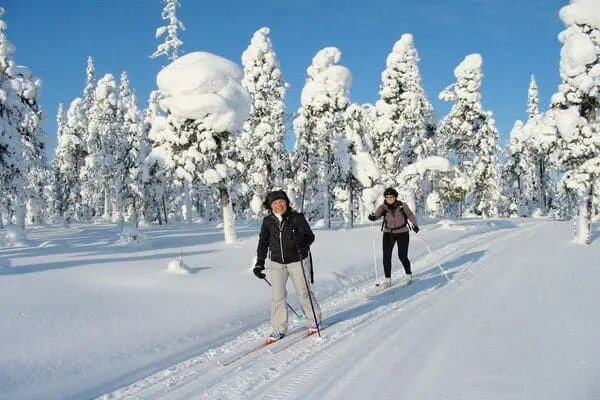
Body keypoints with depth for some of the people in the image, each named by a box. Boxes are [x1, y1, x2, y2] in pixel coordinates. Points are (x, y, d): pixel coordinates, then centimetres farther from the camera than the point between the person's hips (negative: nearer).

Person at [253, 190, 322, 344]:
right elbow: (263, 243, 8)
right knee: (277, 296, -2)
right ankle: (279, 329, 9)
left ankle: (315, 321, 27)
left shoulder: (297, 218, -10)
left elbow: (310, 236, -8)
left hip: (298, 261, -3)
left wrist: (301, 240, -31)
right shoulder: (268, 221, 0)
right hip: (277, 263, 3)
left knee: (303, 292, 5)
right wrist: (259, 264, 5)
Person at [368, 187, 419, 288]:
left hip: (402, 233, -2)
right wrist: (372, 217, -43)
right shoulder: (383, 207, -5)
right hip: (388, 234, 2)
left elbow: (410, 215, -8)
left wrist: (414, 224, -26)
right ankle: (387, 280, 6)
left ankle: (409, 275, 20)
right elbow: (377, 214, -19)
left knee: (402, 256, -6)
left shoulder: (402, 206, -7)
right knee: (386, 257, -5)